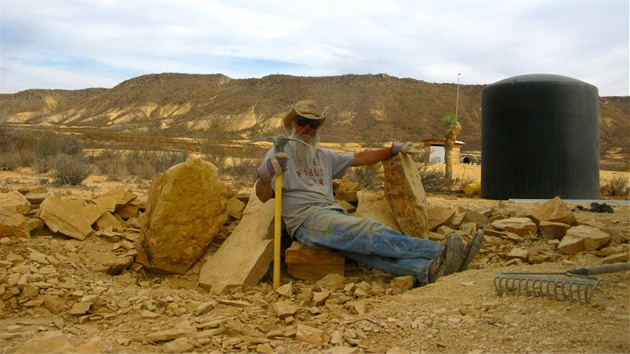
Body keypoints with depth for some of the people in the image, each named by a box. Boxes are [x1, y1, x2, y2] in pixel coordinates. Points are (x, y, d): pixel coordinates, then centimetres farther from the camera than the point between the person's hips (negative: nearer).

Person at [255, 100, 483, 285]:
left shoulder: (323, 156, 27)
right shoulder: (278, 156, 7)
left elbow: (360, 158, 32)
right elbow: (263, 196, -4)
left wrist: (393, 149, 24)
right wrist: (265, 174, -27)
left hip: (334, 214, 6)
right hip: (306, 219, -6)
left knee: (369, 245, -24)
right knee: (370, 232, -28)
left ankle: (428, 270, -48)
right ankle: (442, 252, -41)